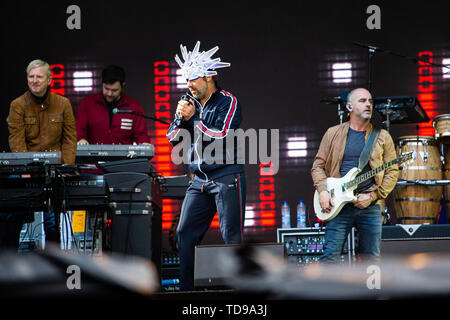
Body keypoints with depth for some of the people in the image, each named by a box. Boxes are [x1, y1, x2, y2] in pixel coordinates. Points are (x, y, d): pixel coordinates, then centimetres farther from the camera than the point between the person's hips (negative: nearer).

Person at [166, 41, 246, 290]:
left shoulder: (228, 102, -3)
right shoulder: (191, 103, 14)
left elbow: (221, 137, -15)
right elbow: (173, 139, 14)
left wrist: (193, 117, -11)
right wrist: (180, 117, -4)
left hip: (226, 178, -6)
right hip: (200, 181, 6)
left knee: (231, 237, -7)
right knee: (185, 234, 0)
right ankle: (187, 290, 5)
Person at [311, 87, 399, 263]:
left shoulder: (382, 137, 8)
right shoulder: (333, 133, 9)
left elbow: (392, 171, 5)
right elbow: (318, 166, 11)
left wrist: (372, 196, -7)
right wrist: (323, 191, -6)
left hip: (370, 207, 1)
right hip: (338, 205, -1)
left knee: (371, 259, 2)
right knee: (329, 258, -8)